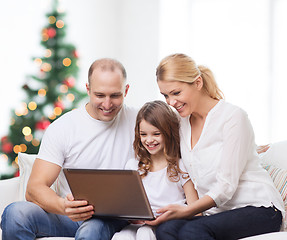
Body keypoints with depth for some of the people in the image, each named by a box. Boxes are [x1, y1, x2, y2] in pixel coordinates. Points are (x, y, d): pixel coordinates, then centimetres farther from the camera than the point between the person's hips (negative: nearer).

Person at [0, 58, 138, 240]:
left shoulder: (138, 123, 1)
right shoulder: (62, 128, -2)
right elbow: (35, 188, -9)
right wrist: (63, 206, -33)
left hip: (112, 218, -2)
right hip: (68, 214, 2)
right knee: (15, 213, -27)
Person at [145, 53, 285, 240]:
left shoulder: (233, 117, -9)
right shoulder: (182, 123, 12)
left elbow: (226, 186, -15)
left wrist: (186, 211, -26)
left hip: (258, 208, -6)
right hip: (216, 213, 6)